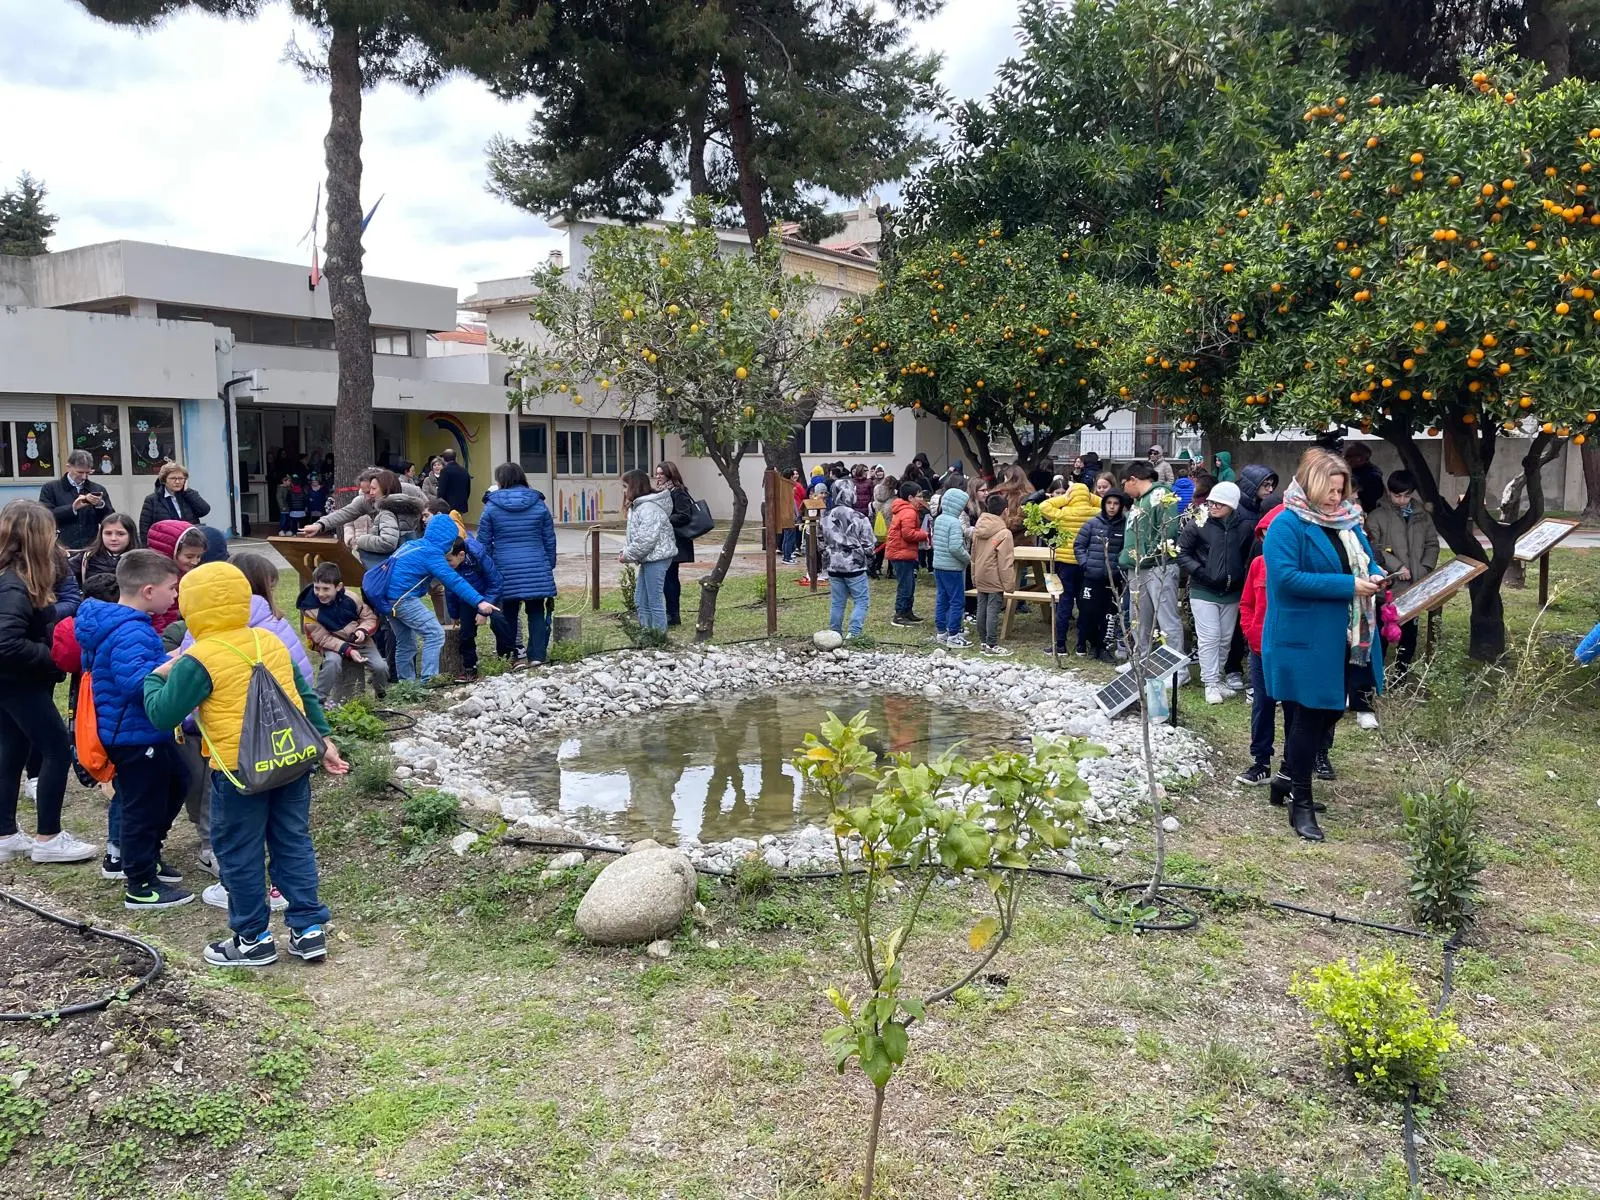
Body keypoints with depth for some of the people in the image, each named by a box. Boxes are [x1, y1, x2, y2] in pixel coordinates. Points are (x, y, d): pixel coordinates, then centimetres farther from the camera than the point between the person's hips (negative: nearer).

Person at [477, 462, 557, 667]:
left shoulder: (491, 506, 0)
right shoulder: (539, 504, 4)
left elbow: (484, 542, 3)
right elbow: (549, 539, 8)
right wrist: (550, 565, 18)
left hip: (506, 569, -1)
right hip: (537, 569, 1)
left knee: (509, 613, 10)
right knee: (537, 612, 6)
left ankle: (510, 657, 12)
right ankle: (537, 656, 0)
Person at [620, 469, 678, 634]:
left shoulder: (649, 508, -19)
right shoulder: (637, 506, 14)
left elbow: (645, 540, -24)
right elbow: (633, 535, 20)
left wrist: (627, 555, -14)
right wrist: (625, 551, 5)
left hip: (656, 558, -11)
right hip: (648, 559, 11)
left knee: (655, 602, -4)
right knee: (640, 601, 15)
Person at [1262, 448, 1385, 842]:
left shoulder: (1348, 521, 11)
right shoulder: (1288, 525, -13)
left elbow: (1367, 561, 22)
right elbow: (1286, 577, -24)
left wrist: (1374, 575, -3)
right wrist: (1348, 586, -23)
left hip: (1344, 643, 8)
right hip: (1304, 643, -8)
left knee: (1329, 713, 16)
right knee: (1306, 718, 0)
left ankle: (1290, 776, 33)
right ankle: (1300, 803, 11)